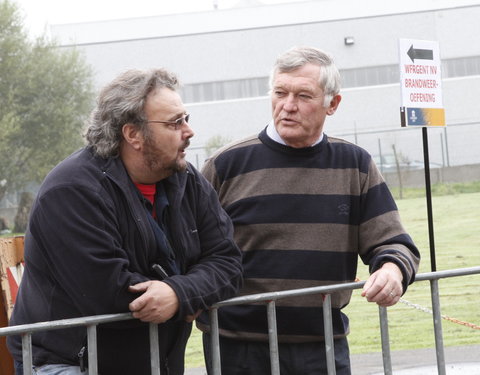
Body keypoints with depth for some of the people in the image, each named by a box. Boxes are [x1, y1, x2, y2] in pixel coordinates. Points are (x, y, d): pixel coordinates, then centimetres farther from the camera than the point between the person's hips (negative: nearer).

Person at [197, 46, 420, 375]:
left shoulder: (354, 166, 6)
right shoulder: (228, 164, -1)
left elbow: (392, 243, 6)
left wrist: (392, 271, -16)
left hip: (325, 347, 2)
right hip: (239, 348, -2)